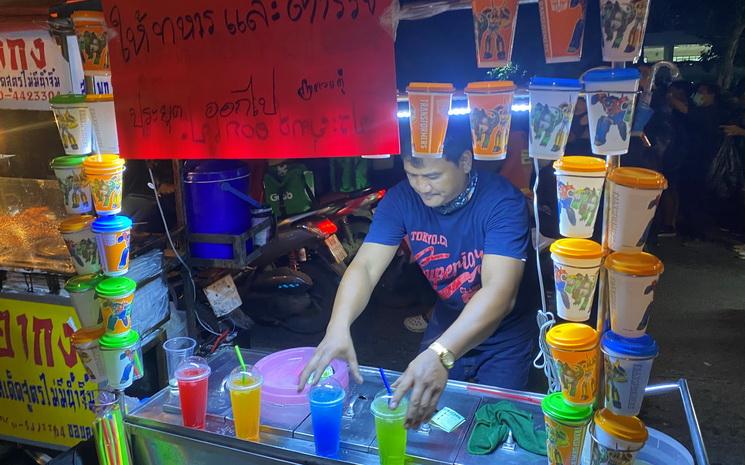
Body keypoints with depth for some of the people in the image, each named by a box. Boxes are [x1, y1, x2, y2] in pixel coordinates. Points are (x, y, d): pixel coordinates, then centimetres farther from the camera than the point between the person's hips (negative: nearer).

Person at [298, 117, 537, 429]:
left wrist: (439, 355, -56)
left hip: (505, 335, -3)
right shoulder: (402, 199, -17)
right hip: (447, 322, 4)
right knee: (421, 413, 14)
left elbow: (500, 292, -41)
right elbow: (365, 267, -24)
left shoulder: (503, 201, -29)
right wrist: (338, 327, -44)